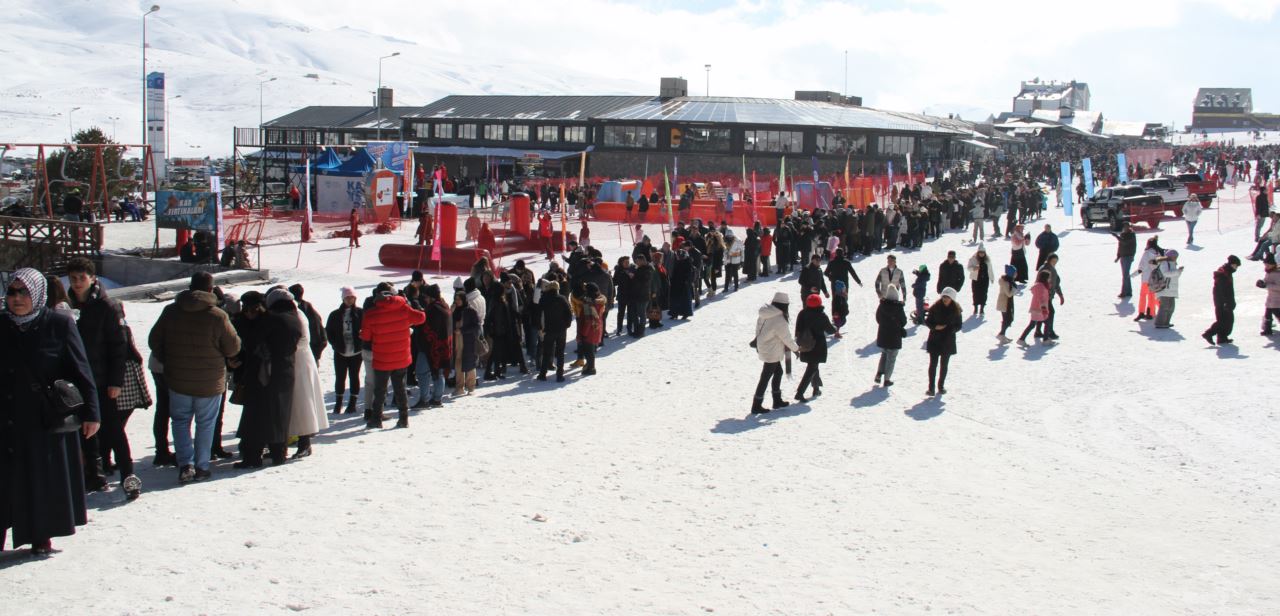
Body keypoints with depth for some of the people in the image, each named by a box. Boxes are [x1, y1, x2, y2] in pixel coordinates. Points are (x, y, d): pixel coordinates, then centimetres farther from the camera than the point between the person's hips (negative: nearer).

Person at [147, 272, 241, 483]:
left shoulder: (171, 311, -3)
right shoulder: (217, 316, -14)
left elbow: (154, 341, 5)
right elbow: (233, 347, -8)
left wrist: (167, 362, 18)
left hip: (178, 380, 2)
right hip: (209, 383, -2)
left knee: (180, 421, 15)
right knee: (205, 424, 12)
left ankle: (185, 464, 0)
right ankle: (201, 467, 15)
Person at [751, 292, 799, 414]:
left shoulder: (764, 315, -1)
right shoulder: (779, 320, -25)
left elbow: (758, 328, 8)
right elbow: (787, 338, -15)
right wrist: (795, 348, 1)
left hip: (763, 348, 9)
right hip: (772, 352, -9)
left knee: (778, 372, 22)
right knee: (765, 378, 0)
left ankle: (777, 400, 31)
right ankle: (756, 406, 5)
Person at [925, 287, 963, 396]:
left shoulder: (956, 310, -2)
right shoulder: (935, 307, -4)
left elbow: (959, 325, 3)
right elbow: (928, 321, 2)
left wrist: (951, 330, -16)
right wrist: (935, 327, -17)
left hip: (948, 341, 1)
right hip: (934, 339, -1)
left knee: (944, 365, 11)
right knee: (933, 364, -3)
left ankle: (941, 386, 23)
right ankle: (931, 388, -1)